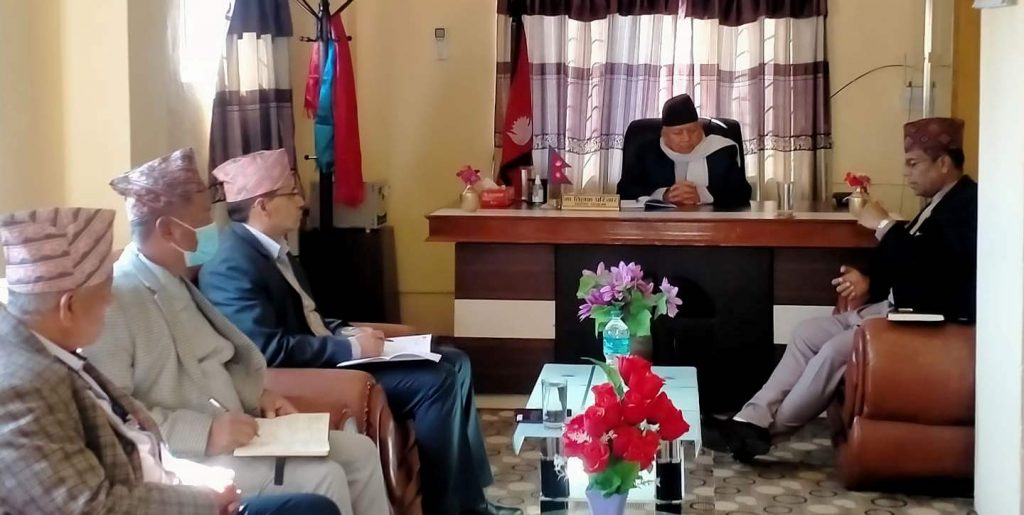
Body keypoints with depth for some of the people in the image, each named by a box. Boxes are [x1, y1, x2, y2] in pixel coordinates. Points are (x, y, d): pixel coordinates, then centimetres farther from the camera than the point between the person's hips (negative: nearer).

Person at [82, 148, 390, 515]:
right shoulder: (114, 298, -19)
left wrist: (257, 396, 5)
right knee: (321, 478, -22)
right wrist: (204, 432, -28)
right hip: (180, 457, -10)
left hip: (233, 434, 10)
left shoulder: (177, 283, 13)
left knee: (359, 452, 4)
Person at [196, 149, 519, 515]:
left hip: (330, 359, 11)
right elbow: (271, 350, -27)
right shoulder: (232, 267, -19)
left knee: (455, 364, 5)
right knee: (436, 383, -20)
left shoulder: (274, 250, 13)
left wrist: (346, 332, 1)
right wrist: (350, 347, -21)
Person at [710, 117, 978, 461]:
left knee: (835, 350, -23)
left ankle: (769, 428, -9)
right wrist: (870, 280, 0)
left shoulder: (968, 204, -16)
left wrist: (884, 226, -19)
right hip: (896, 308, 11)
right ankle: (753, 418, -5)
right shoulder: (941, 202, 16)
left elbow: (931, 267, -28)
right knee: (808, 333, 3)